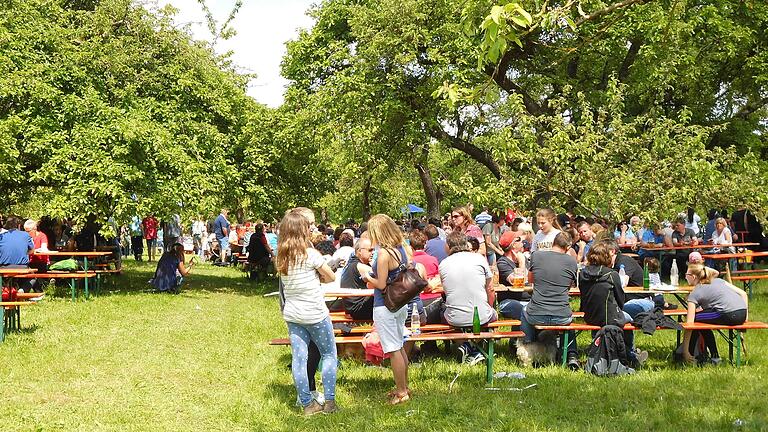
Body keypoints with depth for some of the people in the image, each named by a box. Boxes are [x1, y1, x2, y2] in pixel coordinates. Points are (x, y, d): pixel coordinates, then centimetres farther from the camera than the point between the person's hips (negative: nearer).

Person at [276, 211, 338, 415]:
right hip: (315, 314, -5)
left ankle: (307, 404, 12)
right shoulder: (310, 254, -16)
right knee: (329, 354, 10)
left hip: (291, 314, 5)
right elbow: (331, 277, -6)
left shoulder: (281, 256, 1)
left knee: (299, 358, 6)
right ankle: (329, 401, 10)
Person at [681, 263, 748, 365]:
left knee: (695, 318, 9)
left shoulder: (694, 294, 7)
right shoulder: (717, 280, 24)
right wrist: (745, 314, 20)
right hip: (742, 315, 8)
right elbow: (743, 293, 16)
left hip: (730, 316, -8)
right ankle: (714, 356, 25)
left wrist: (685, 351, 3)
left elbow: (689, 323, 1)